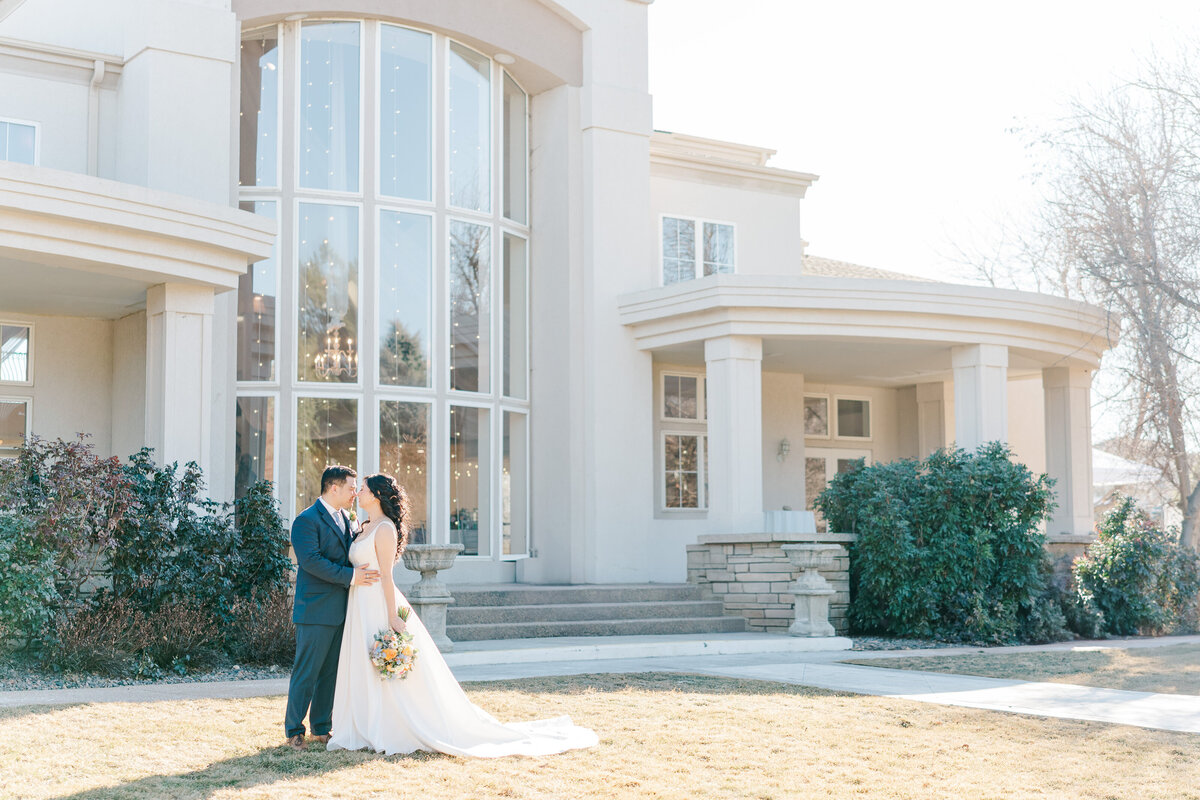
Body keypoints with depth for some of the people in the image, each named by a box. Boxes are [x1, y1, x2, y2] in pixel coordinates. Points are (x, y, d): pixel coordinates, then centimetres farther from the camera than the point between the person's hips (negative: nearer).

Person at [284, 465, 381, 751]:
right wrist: (349, 576, -22)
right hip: (316, 609, -8)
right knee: (306, 671, -2)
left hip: (340, 610, 8)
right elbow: (311, 560, -20)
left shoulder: (345, 519, 17)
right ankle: (294, 730, 7)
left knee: (331, 672, 11)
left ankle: (321, 727, 19)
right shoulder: (307, 520, -10)